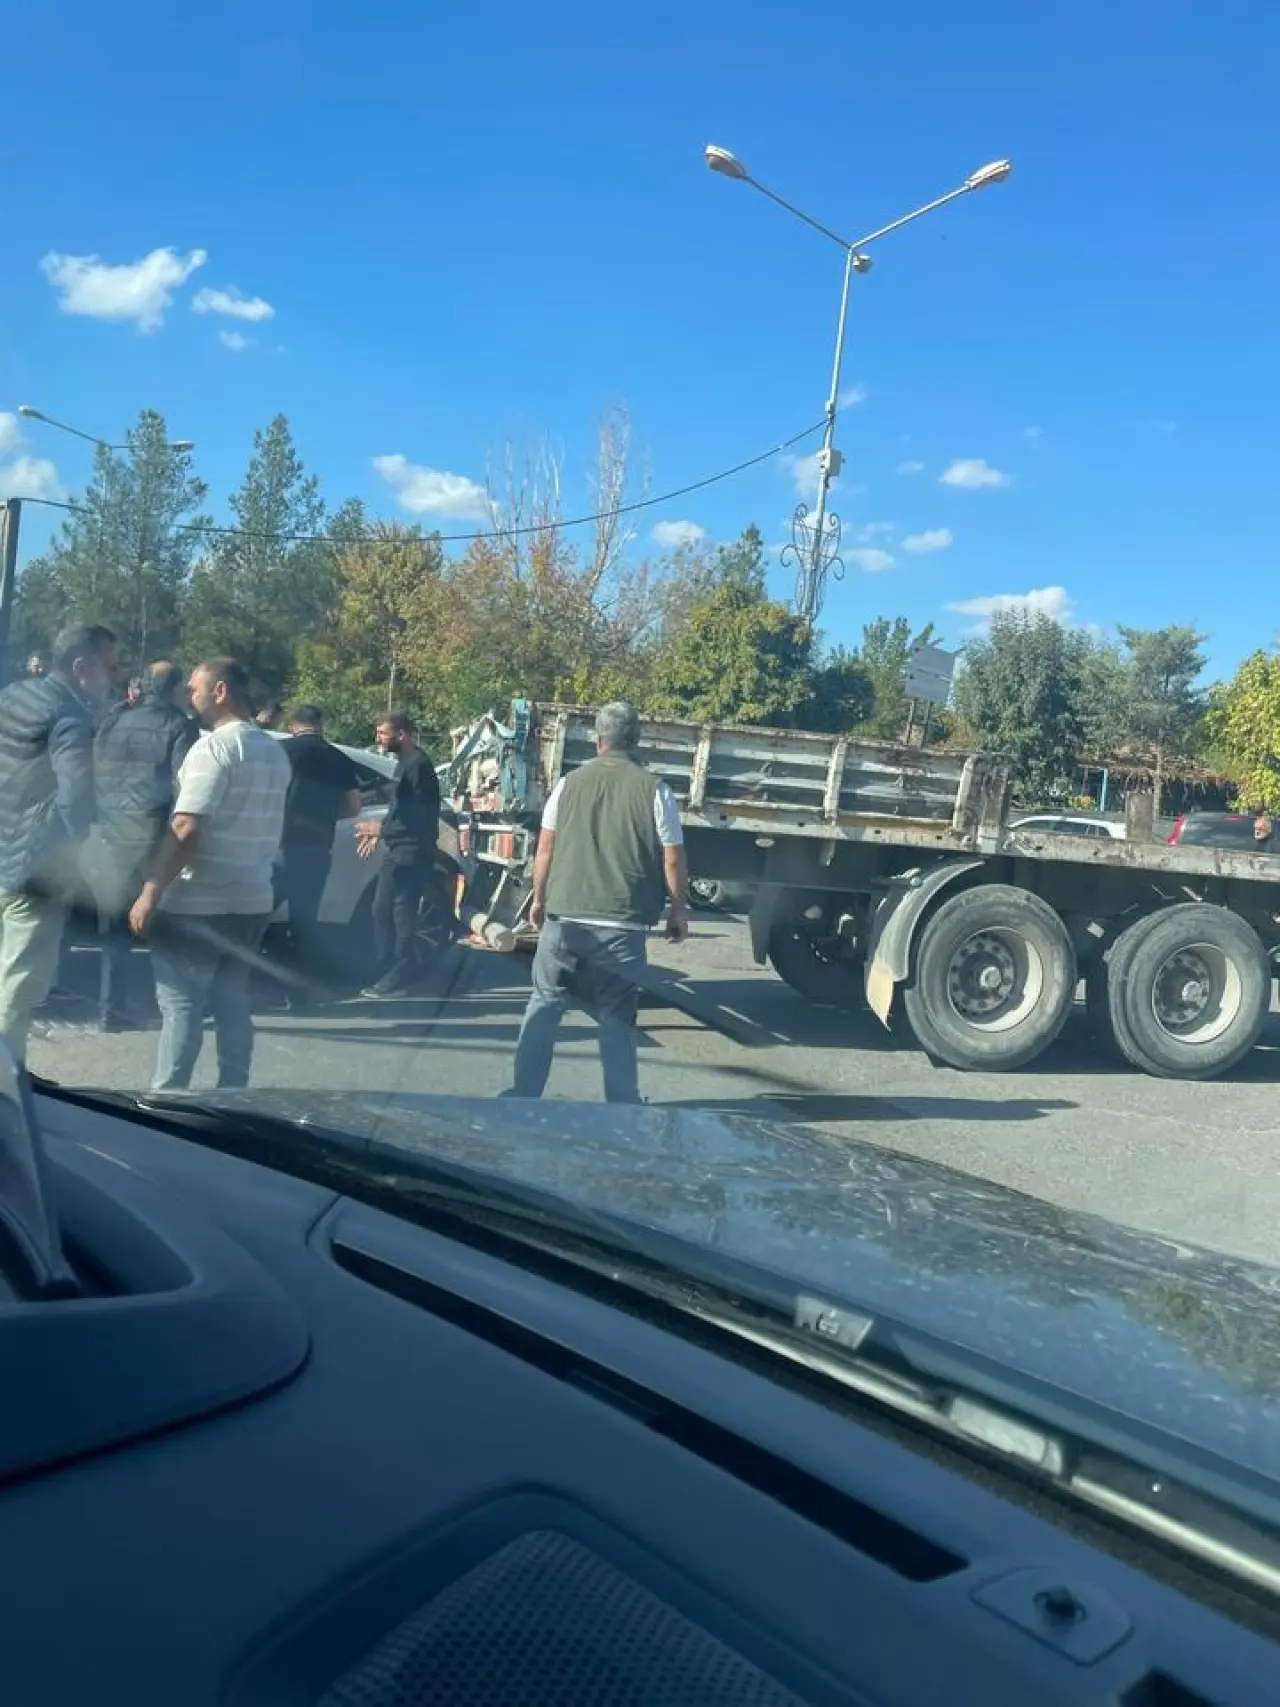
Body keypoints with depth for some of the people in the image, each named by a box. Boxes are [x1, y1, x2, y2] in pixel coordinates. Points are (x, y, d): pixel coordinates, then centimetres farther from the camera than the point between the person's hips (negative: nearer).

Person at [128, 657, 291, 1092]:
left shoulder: (214, 747, -15)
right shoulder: (275, 752, 12)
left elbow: (186, 829, -22)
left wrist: (150, 892, -20)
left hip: (198, 903, -8)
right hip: (251, 900, 8)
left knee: (181, 1004, -1)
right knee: (232, 1002, 13)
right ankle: (231, 1094, 18)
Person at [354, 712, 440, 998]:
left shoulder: (418, 764, -15)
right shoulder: (405, 763, 16)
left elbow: (421, 818, -20)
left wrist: (381, 828, -15)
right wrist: (380, 833, 20)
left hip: (410, 855, -11)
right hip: (397, 852, 11)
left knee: (402, 916, -5)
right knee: (382, 912, 14)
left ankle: (399, 979, 1)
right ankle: (390, 974, 21)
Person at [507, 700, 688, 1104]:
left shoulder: (570, 783, 4)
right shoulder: (654, 788, -3)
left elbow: (545, 849, 6)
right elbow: (673, 859, -3)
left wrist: (539, 899, 19)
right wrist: (678, 910, 10)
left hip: (564, 916, 2)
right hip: (622, 923, -2)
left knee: (545, 1002, 13)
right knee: (616, 1015, 7)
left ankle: (523, 1094, 17)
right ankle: (622, 1105, 12)